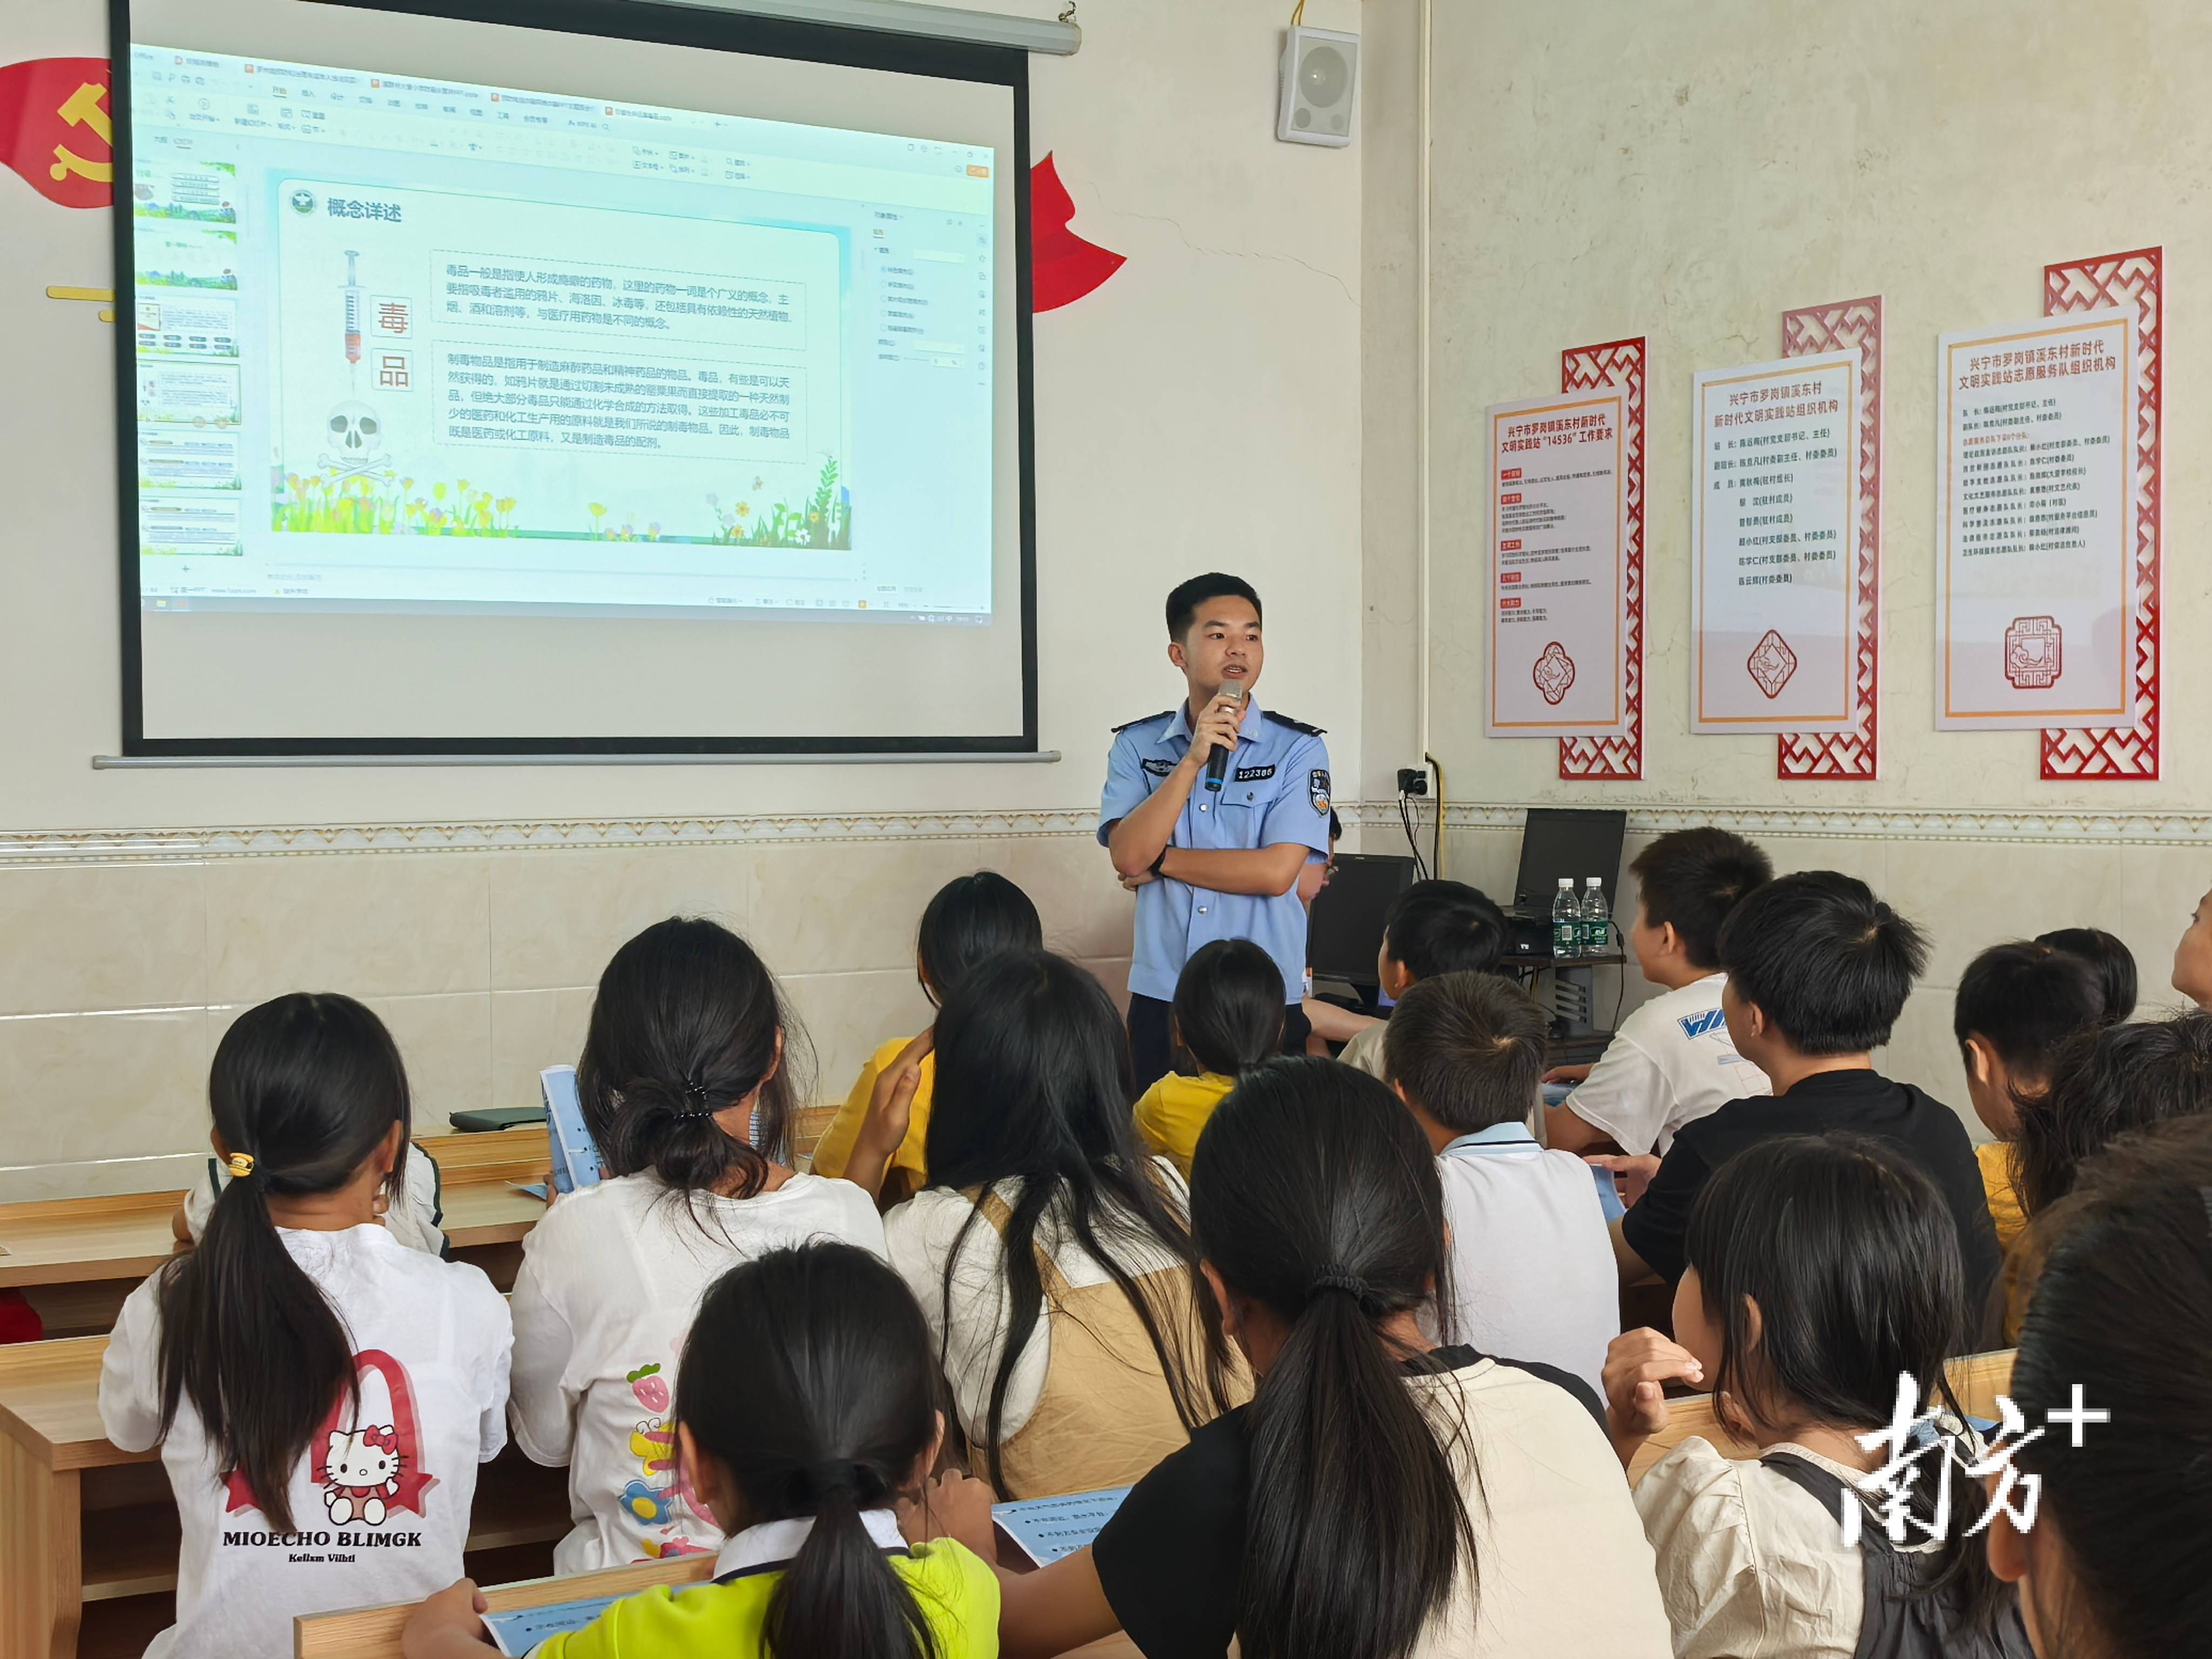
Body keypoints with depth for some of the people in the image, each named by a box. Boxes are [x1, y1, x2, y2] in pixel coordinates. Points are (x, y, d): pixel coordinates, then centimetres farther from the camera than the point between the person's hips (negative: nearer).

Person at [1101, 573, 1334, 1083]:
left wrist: (1161, 861, -5)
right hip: (1159, 1001, 2)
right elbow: (1128, 855, -9)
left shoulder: (1298, 749, -2)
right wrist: (1194, 759, -16)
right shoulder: (1137, 745, 5)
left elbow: (1276, 872, -12)